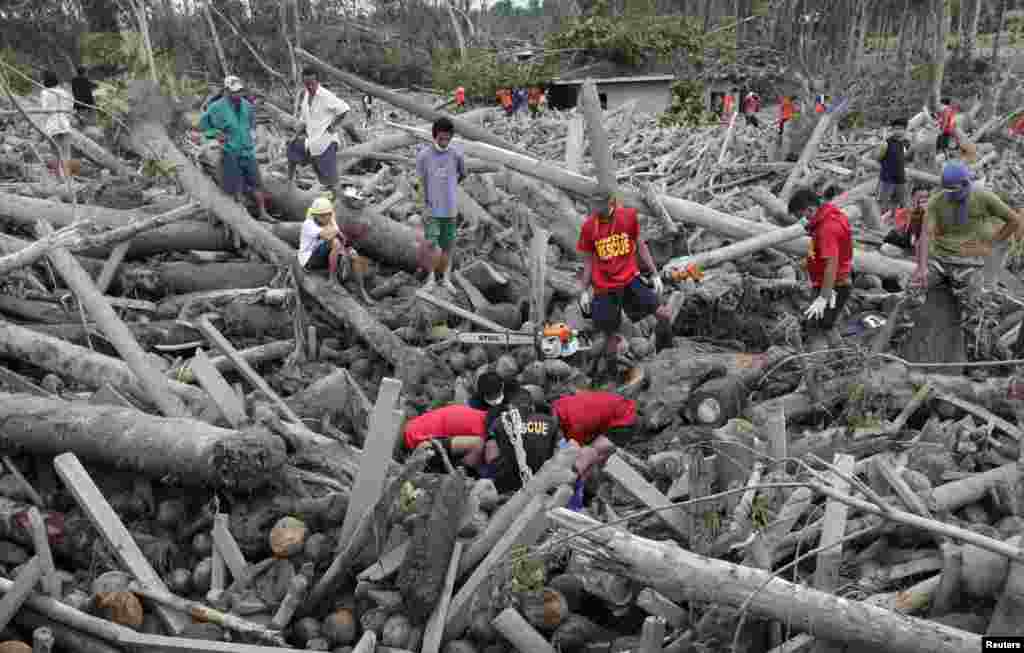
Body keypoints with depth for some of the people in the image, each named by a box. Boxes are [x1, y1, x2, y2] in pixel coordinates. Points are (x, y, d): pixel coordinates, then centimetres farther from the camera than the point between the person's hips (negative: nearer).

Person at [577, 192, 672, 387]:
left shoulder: (628, 216, -6)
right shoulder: (589, 227, -6)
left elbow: (640, 245, 6)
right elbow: (588, 260, 5)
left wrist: (655, 274, 5)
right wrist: (584, 291, 6)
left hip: (629, 279, 0)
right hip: (604, 288, 0)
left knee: (663, 314, -14)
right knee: (610, 335, 6)